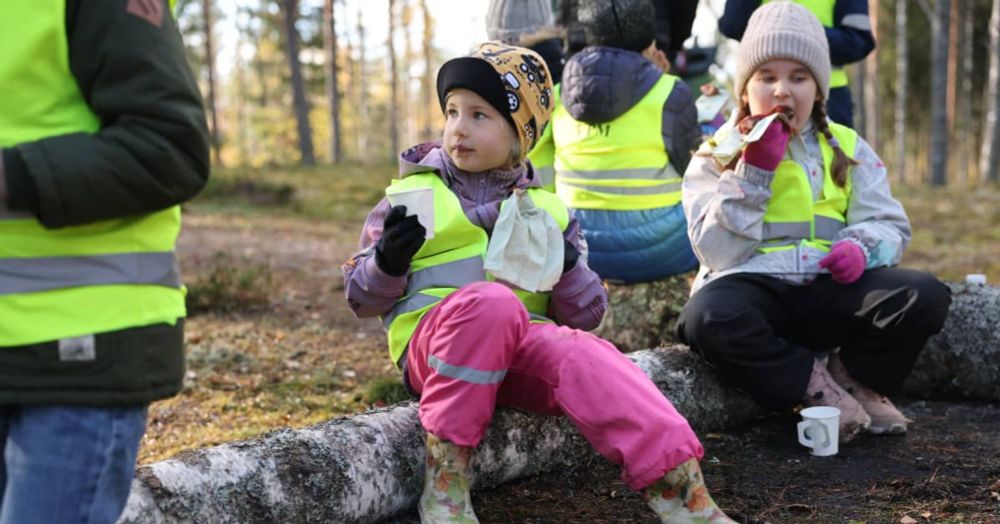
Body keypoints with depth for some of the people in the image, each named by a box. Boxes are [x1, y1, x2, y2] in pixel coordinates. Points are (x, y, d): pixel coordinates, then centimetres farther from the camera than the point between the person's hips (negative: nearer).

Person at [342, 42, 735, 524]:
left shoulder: (546, 209, 15)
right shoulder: (414, 194, 10)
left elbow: (585, 315, 12)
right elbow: (362, 298, 9)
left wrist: (567, 267, -9)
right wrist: (387, 263, -13)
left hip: (519, 346, 2)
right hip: (432, 339, -2)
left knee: (582, 354, -31)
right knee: (490, 302, -36)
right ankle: (444, 483, -29)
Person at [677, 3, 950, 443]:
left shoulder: (846, 147, 13)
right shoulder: (717, 155, 4)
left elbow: (889, 224, 10)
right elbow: (718, 253, -8)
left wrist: (861, 246, -15)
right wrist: (755, 171, -13)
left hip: (827, 289, 3)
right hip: (752, 287, -3)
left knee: (925, 296, -22)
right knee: (706, 318, -38)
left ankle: (856, 377, 3)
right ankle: (811, 381, -15)